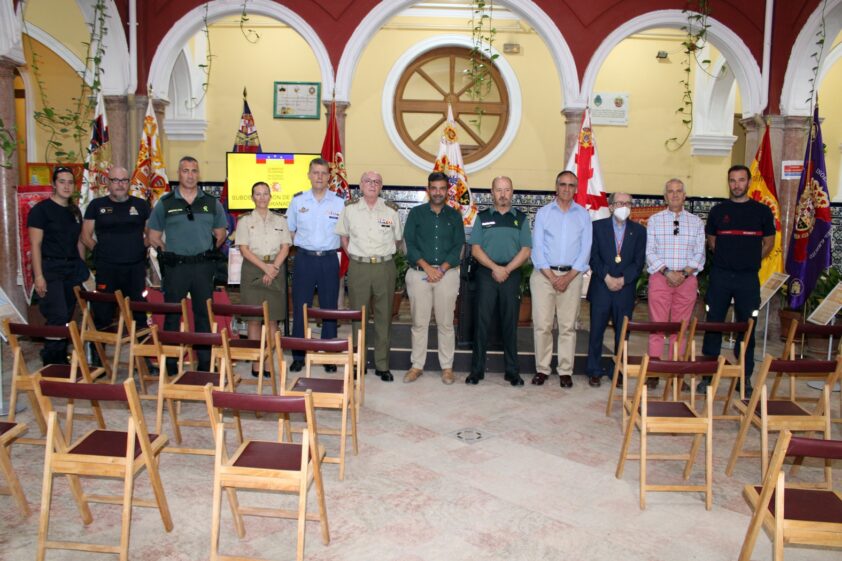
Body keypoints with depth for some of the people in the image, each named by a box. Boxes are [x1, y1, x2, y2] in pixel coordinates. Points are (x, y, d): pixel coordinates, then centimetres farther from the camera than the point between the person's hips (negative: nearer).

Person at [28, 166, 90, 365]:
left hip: (72, 269, 6)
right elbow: (35, 244, -9)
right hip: (50, 269, -6)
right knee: (58, 317, -14)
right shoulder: (41, 209, -3)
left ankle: (61, 360, 16)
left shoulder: (75, 211, 15)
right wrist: (38, 276, -15)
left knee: (67, 318, 6)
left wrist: (83, 270, 14)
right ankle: (52, 363, -4)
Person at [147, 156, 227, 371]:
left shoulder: (212, 202, 8)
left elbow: (220, 233, 16)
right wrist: (167, 251, -1)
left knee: (204, 315, 6)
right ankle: (170, 364, 11)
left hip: (203, 266, 1)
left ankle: (205, 364, 14)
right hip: (175, 267, -1)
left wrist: (209, 250, 4)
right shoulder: (165, 203, 5)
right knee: (172, 315, 3)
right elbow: (153, 236, 10)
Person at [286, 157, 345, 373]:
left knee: (329, 309, 4)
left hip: (329, 260, 0)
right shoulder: (298, 201, 5)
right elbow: (289, 230, 15)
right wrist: (301, 246, 7)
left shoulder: (339, 203, 2)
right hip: (304, 258, 0)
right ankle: (298, 356, 12)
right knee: (300, 308, 2)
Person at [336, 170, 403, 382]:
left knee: (384, 317, 6)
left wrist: (385, 255, 7)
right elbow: (343, 234, 14)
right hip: (358, 267, 0)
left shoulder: (391, 210, 3)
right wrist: (353, 255, 6)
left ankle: (382, 365, 16)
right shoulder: (350, 208, 3)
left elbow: (397, 238, 14)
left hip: (385, 267, 0)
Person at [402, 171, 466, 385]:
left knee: (445, 323, 3)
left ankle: (447, 367, 12)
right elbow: (409, 244, 0)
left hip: (447, 273, 0)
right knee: (419, 322, 3)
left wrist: (442, 269, -10)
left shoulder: (454, 215, 10)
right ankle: (417, 365, 13)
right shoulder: (416, 213, 7)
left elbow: (458, 246, 3)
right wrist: (427, 267, -11)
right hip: (419, 273, 0)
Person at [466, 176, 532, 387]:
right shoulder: (482, 217, 8)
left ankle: (512, 370, 12)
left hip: (512, 274, 1)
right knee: (482, 321, 0)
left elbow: (526, 250, 2)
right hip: (486, 274, 0)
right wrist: (495, 268, -12)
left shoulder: (521, 218, 9)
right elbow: (476, 249, 0)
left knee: (510, 323, 4)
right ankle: (477, 369, 7)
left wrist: (507, 269, -11)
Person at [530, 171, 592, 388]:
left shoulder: (583, 215, 9)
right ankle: (541, 369, 7)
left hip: (571, 275, 1)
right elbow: (537, 247, 0)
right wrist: (552, 276, -9)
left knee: (568, 326, 1)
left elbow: (585, 249, 4)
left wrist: (568, 277, -7)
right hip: (544, 274, -1)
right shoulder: (543, 213, 6)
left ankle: (565, 371, 8)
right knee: (542, 324, -3)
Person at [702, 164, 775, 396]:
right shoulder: (718, 210, 6)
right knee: (713, 324, 2)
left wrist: (750, 261, 6)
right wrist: (727, 259, 9)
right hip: (720, 275, 1)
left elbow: (769, 243, 12)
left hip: (748, 278, 0)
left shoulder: (762, 211, 4)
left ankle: (745, 377, 12)